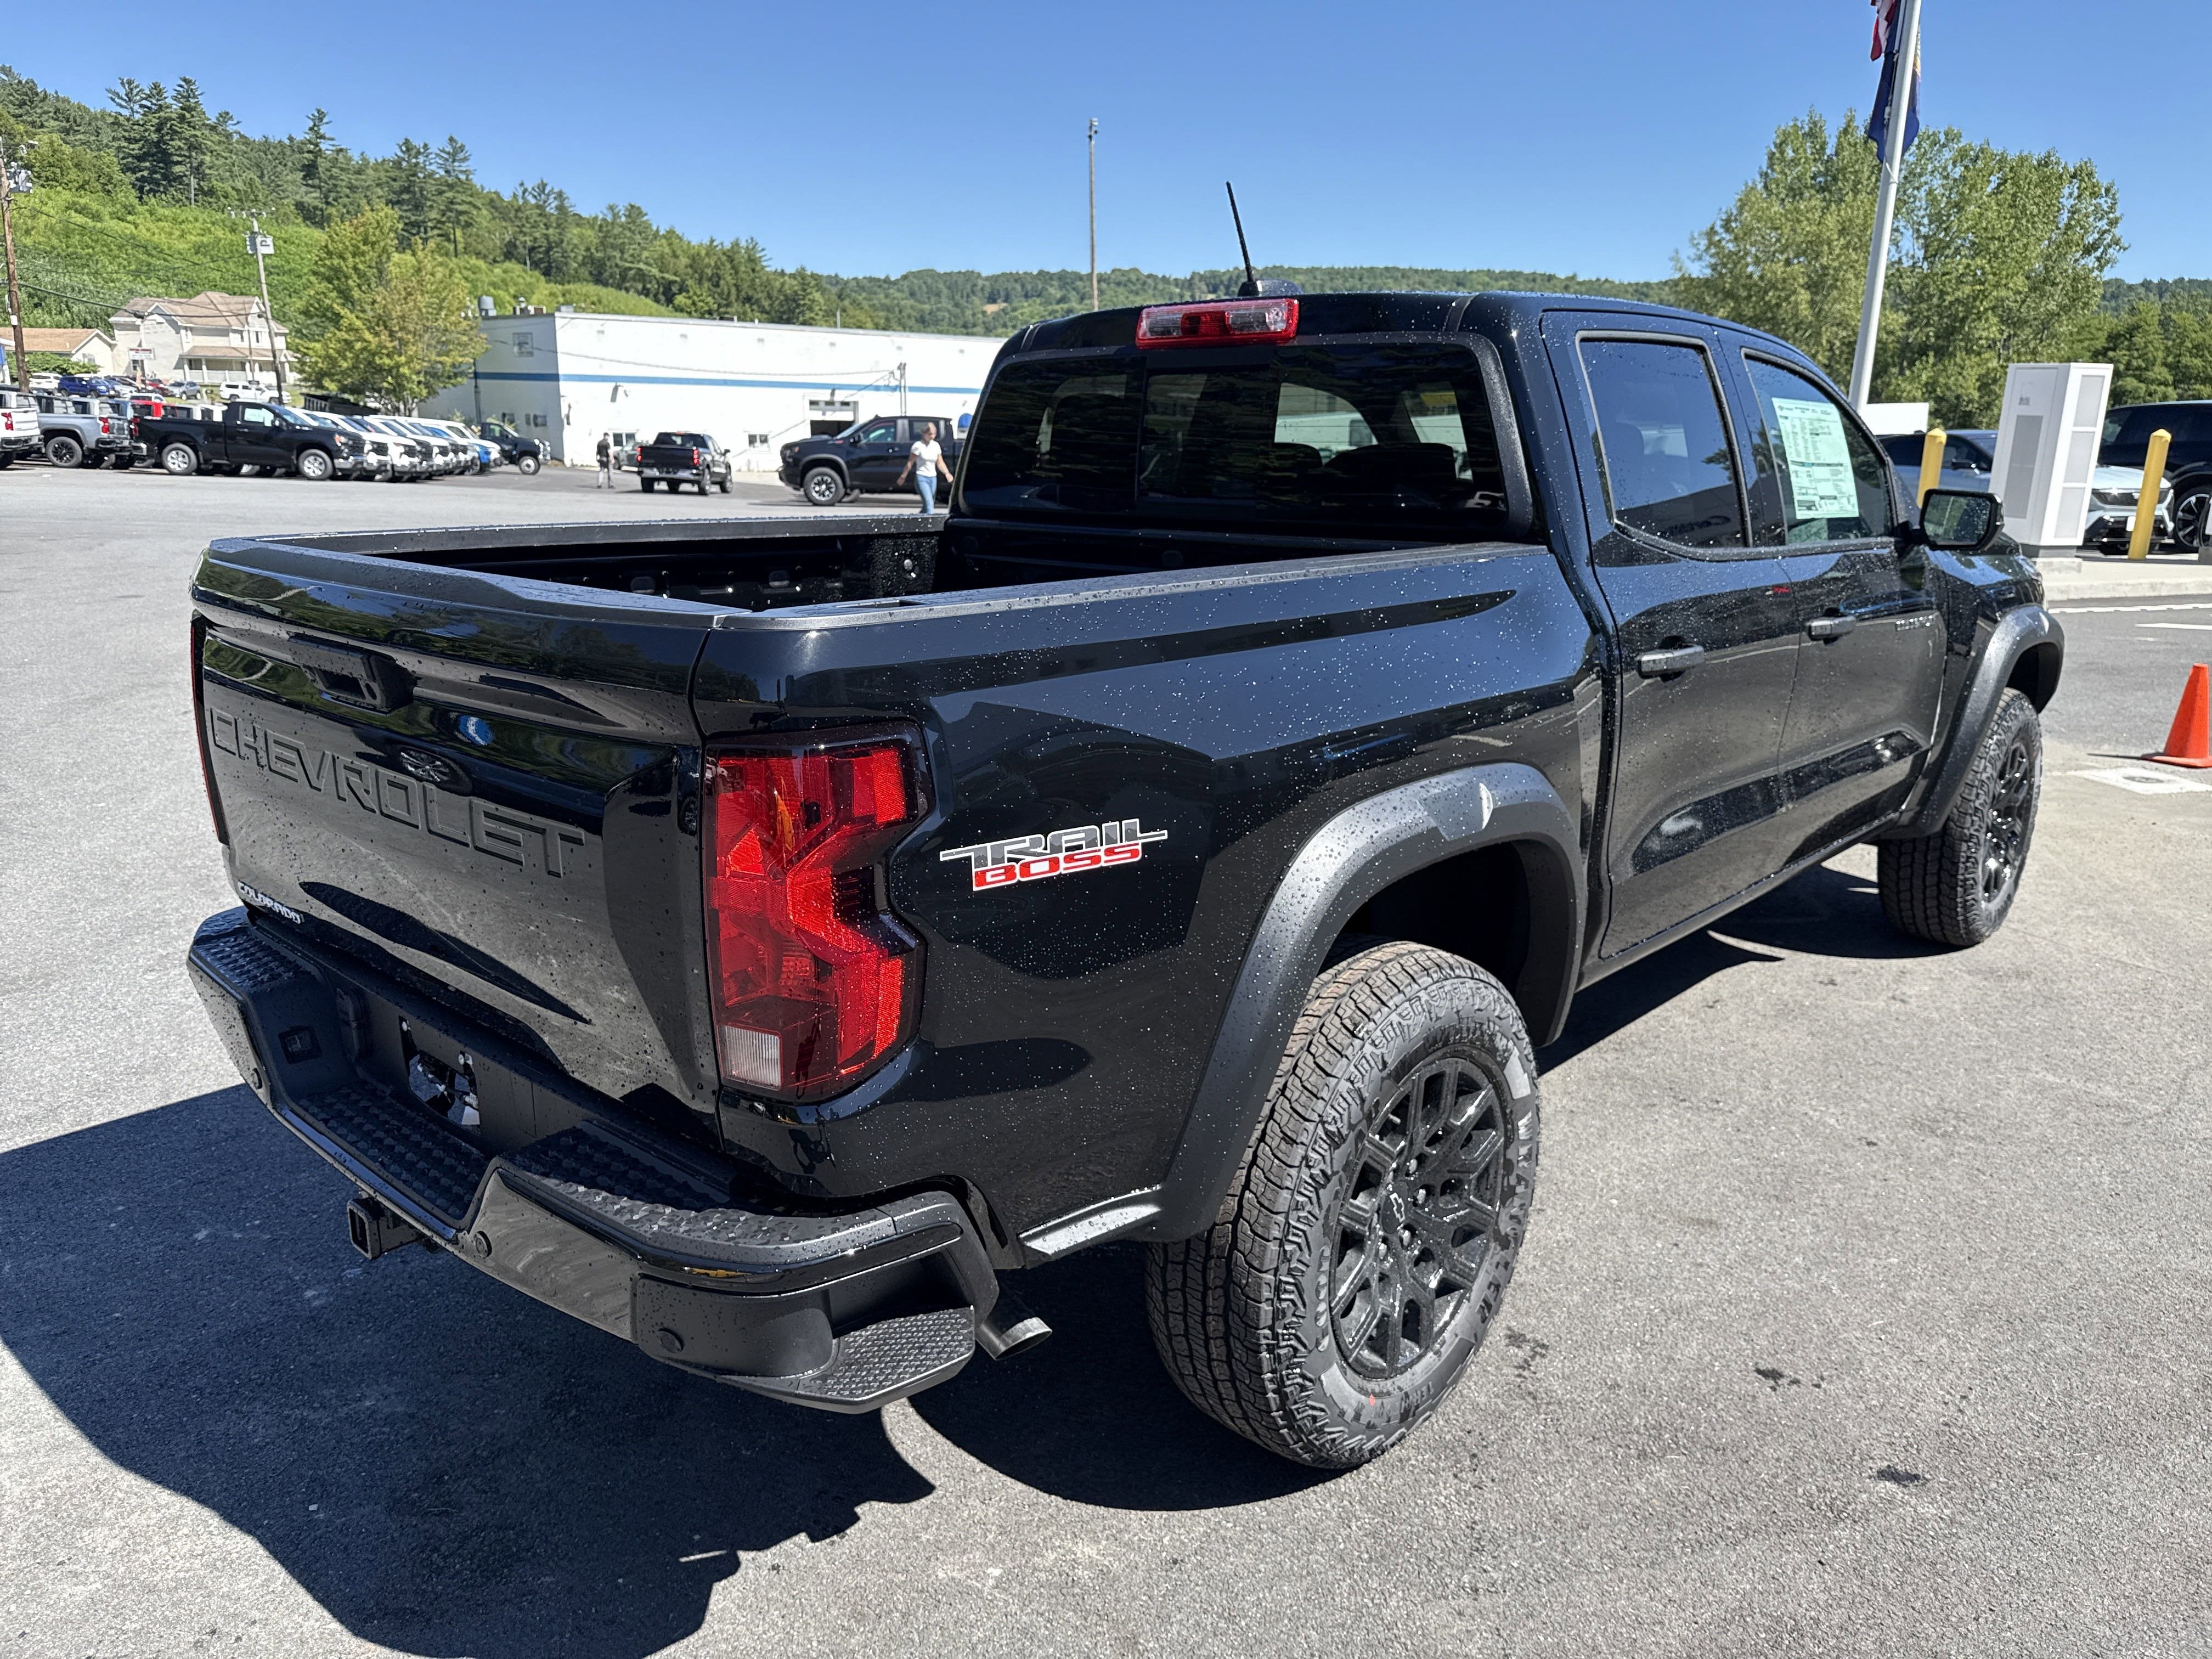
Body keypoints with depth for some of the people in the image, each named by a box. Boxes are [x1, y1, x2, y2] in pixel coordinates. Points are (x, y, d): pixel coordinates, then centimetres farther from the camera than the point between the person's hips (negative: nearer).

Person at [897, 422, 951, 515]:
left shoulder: (936, 445, 7)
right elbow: (910, 463, -6)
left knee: (927, 505, 10)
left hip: (933, 478, 6)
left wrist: (947, 473, -5)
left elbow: (940, 463, 11)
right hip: (921, 477, -6)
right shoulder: (918, 445, -9)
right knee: (929, 504, -20)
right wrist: (903, 476, -6)